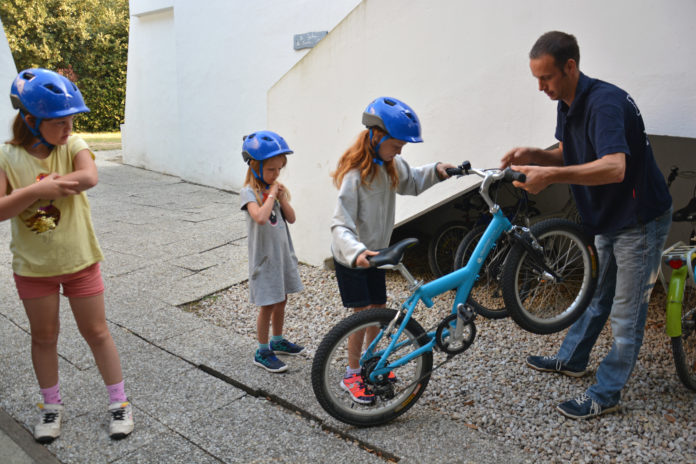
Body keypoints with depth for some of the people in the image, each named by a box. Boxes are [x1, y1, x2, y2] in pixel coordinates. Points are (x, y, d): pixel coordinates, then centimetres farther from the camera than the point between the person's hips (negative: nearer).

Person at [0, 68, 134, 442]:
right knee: (44, 336, 16)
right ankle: (51, 406, 36)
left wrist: (40, 186, -24)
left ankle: (119, 402, 24)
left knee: (96, 332, 9)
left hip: (79, 260, -1)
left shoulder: (73, 145, -9)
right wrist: (36, 190, -28)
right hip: (33, 266, 1)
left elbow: (89, 177, -30)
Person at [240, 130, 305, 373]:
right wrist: (271, 194, -24)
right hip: (264, 256, -7)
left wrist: (282, 197, -10)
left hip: (283, 253, 7)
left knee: (281, 301, 18)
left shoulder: (276, 188, 5)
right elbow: (260, 217, -34)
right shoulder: (249, 192, -15)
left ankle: (278, 341, 37)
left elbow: (291, 218, 3)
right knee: (268, 305, 2)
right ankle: (262, 352, 17)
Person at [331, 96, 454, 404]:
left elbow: (411, 182, 18)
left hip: (375, 251, 7)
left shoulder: (390, 166, -2)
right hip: (351, 257, -7)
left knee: (379, 309, 13)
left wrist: (436, 171, 1)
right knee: (363, 313, -4)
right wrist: (356, 253, -48)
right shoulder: (354, 174, -26)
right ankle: (351, 375, 14)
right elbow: (341, 225, -31)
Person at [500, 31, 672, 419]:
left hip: (640, 220, -9)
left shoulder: (605, 103, -28)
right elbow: (568, 155, 12)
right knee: (596, 295, 22)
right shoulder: (568, 105, 1)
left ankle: (606, 395, 15)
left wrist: (551, 175, -48)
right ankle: (572, 359, 38)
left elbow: (614, 168, -42)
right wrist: (532, 155, -7)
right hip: (608, 217, 9)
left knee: (626, 312, 3)